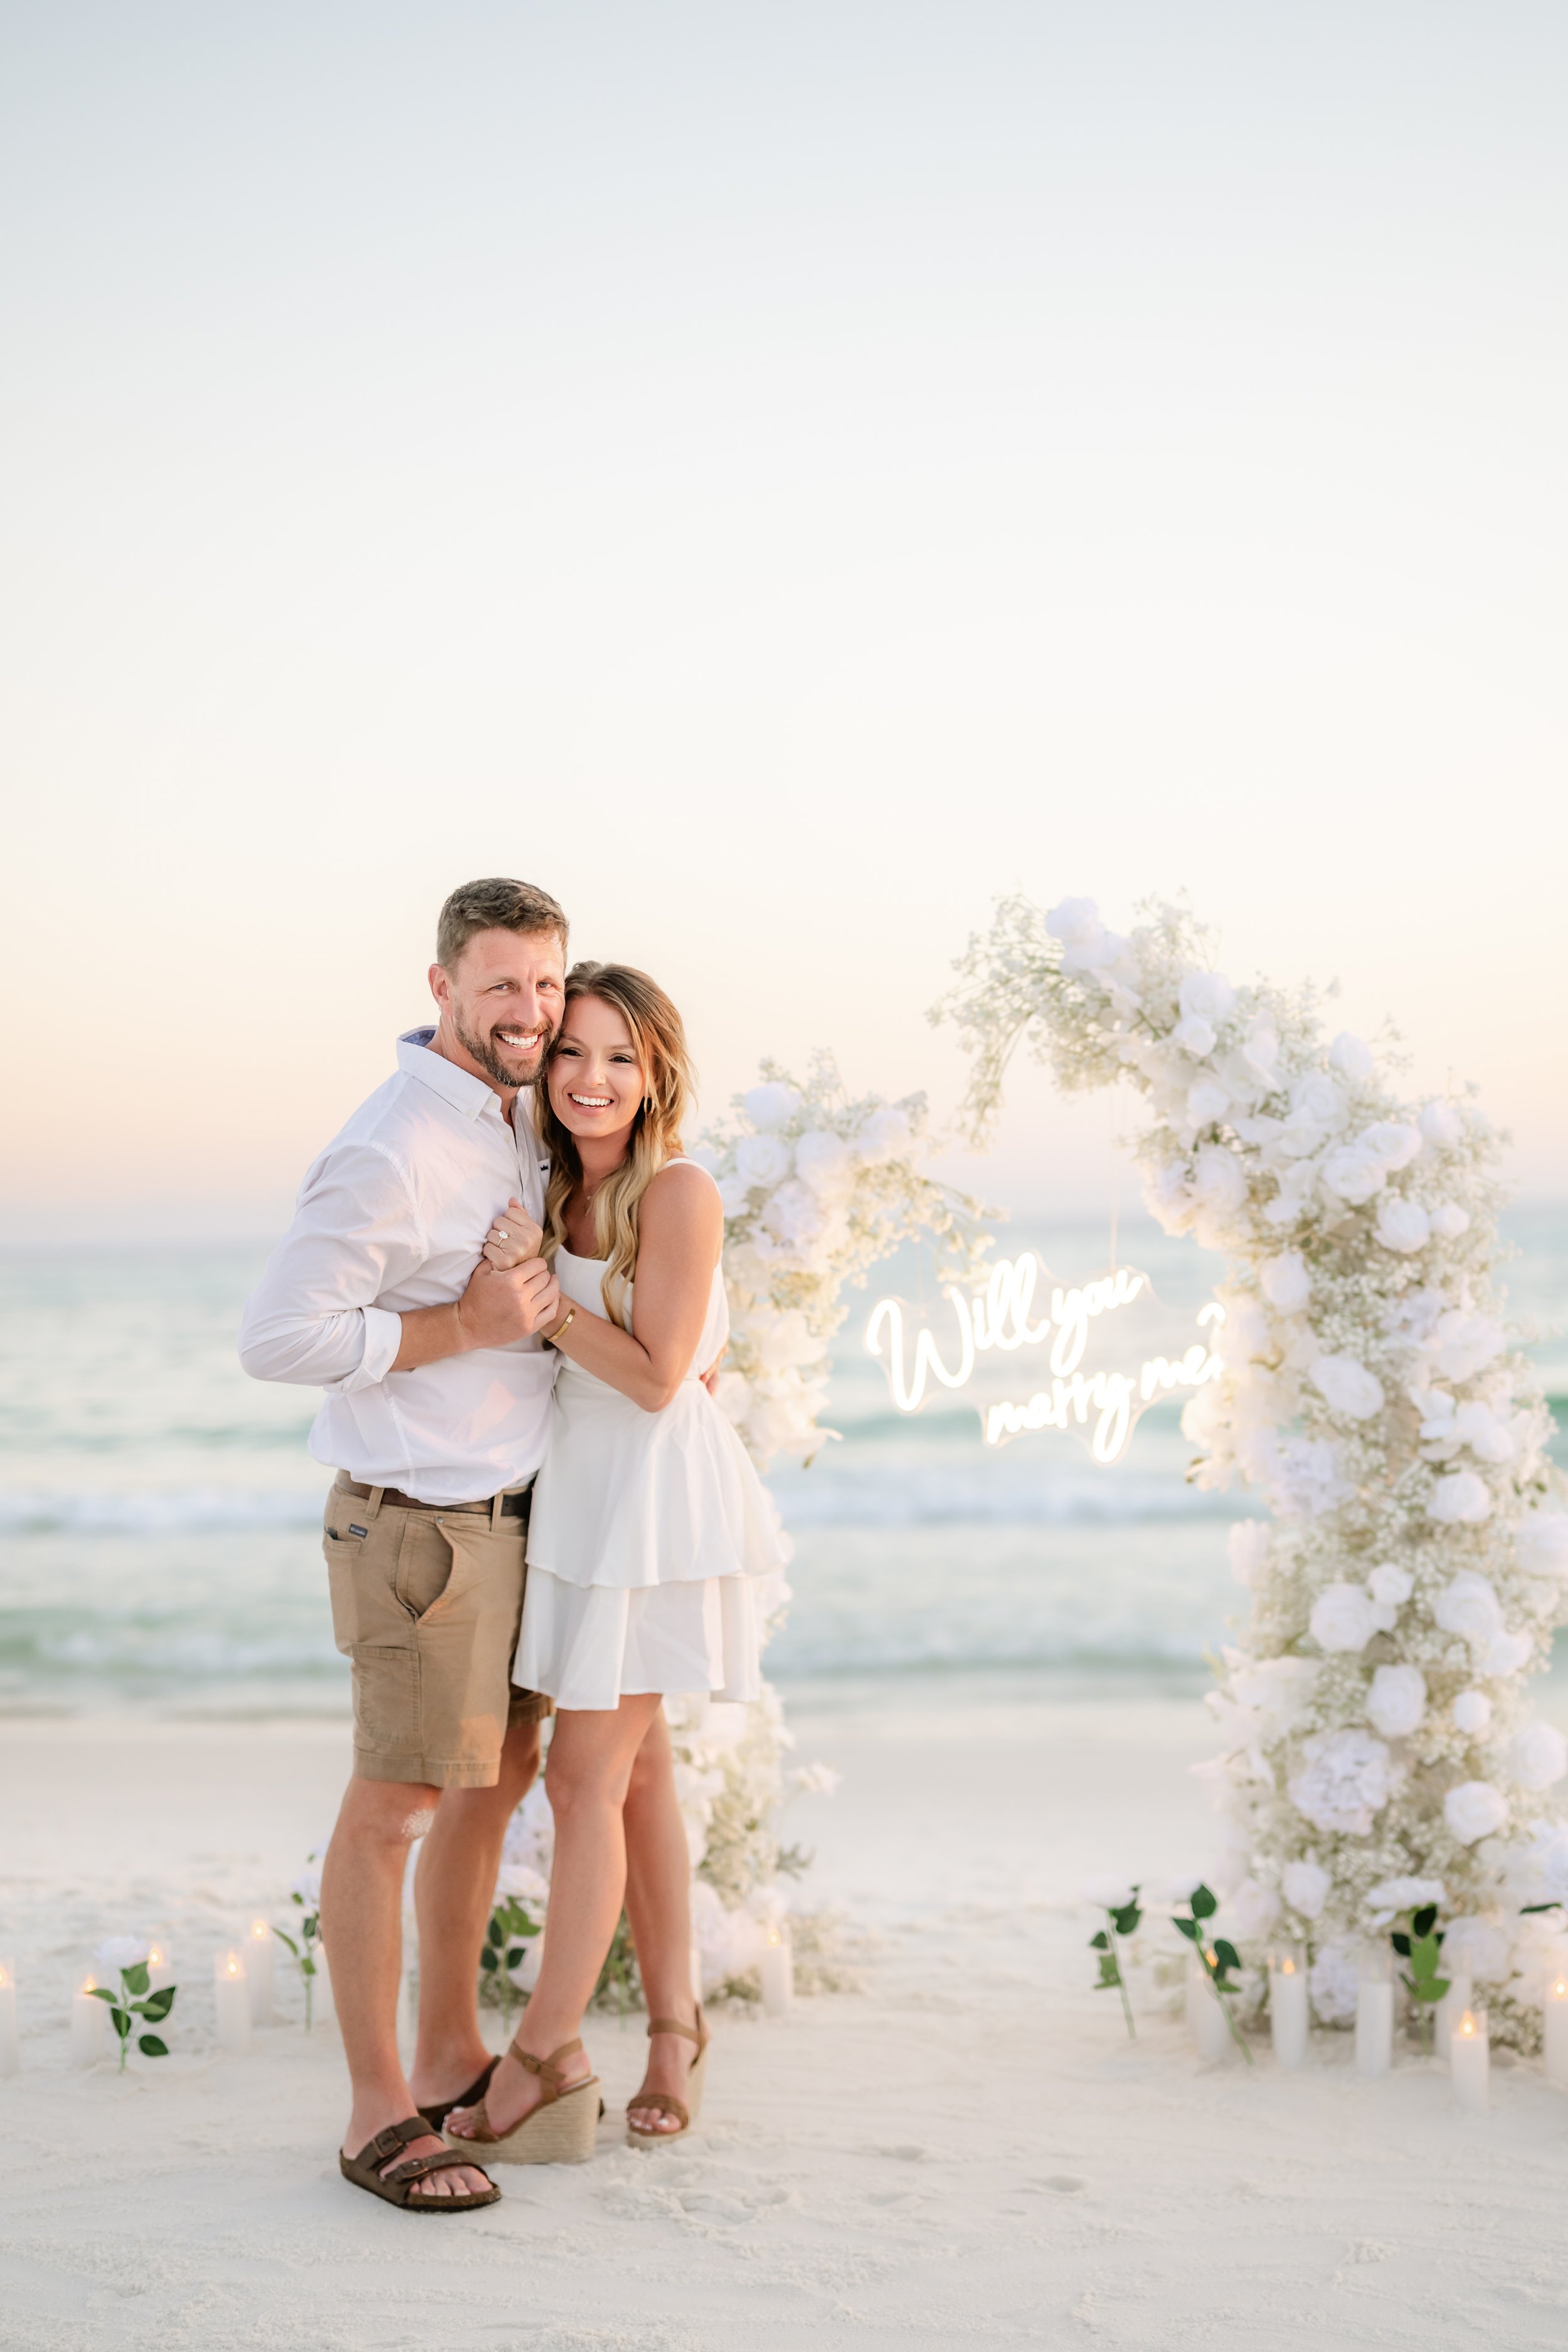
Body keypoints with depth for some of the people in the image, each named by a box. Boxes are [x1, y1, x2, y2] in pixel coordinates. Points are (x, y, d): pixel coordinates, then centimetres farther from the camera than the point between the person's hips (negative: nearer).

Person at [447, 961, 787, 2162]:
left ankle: (547, 2052, 5)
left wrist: (539, 1297, -18)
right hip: (585, 1487, 8)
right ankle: (675, 2028, 21)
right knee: (637, 1771, 12)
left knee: (587, 1776, -4)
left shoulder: (680, 1192, -15)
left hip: (655, 1494, -8)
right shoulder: (562, 1189, 9)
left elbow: (656, 1377, -16)